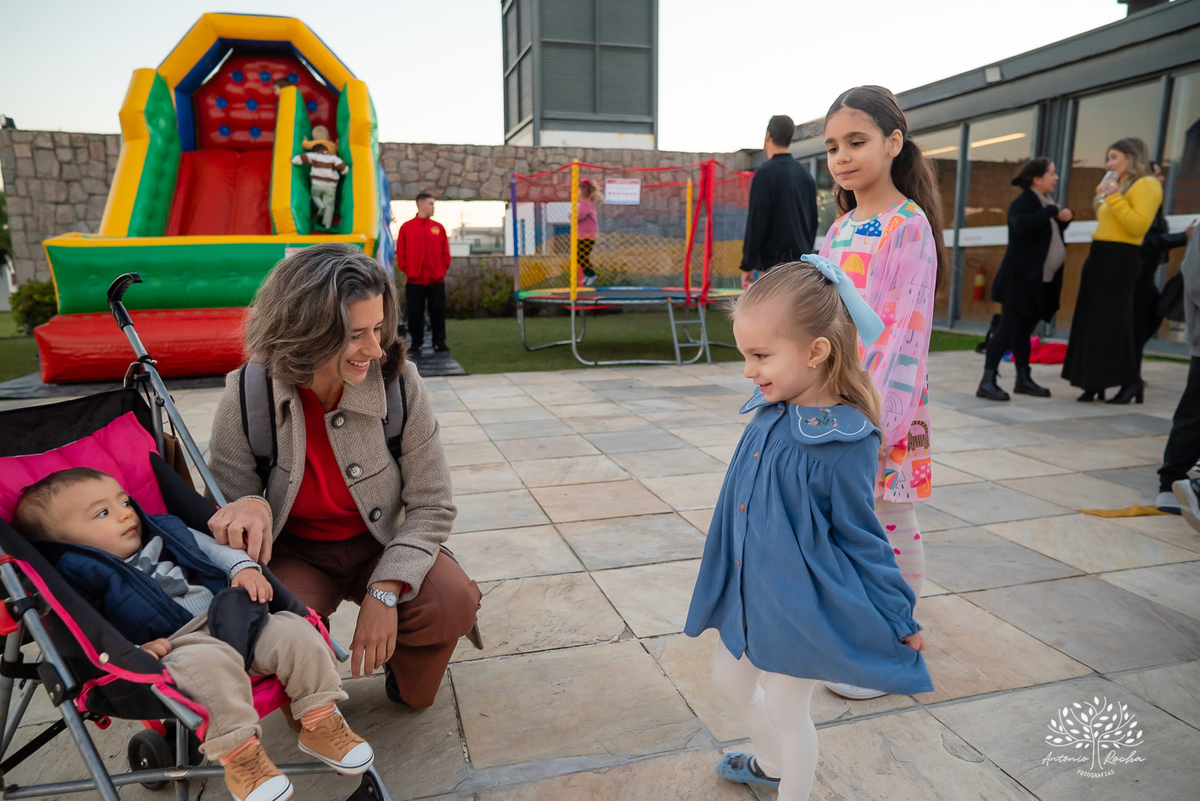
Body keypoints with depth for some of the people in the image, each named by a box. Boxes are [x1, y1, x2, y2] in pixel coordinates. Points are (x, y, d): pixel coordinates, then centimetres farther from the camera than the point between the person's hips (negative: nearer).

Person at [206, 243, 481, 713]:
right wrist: (252, 506, -32)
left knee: (452, 604, -27)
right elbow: (226, 508, -5)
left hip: (380, 545, 1)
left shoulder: (398, 383, -17)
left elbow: (431, 505, -12)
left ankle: (409, 688, 12)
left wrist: (384, 590, -24)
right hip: (294, 554, 0)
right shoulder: (246, 398, -17)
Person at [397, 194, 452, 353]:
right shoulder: (406, 227, 1)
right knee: (415, 314, 5)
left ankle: (439, 343, 15)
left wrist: (443, 269, -1)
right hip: (414, 280, -1)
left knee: (438, 313, 5)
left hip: (437, 280, 1)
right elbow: (401, 253, 1)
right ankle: (416, 344, 16)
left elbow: (445, 252, 7)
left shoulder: (439, 227, 6)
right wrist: (406, 270, -4)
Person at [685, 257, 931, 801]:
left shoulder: (843, 442, -25)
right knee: (729, 682, 25)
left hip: (800, 603, -8)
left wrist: (898, 619, -5)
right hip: (748, 590, 8)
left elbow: (861, 537, -14)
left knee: (786, 709, 12)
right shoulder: (768, 413, -3)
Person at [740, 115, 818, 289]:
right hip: (802, 264, 7)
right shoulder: (804, 174, 14)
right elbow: (813, 221, 18)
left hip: (773, 262, -7)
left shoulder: (765, 173, -9)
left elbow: (756, 223, -13)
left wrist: (747, 265, -8)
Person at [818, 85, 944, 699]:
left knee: (888, 521, 4)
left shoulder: (909, 226, -11)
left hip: (883, 402, -7)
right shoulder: (839, 228, 11)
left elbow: (905, 327, -17)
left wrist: (878, 414, -21)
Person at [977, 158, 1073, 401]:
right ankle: (987, 382, -9)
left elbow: (1051, 232, 27)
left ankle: (1023, 380, 20)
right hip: (1020, 278, -9)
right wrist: (1053, 211, -25)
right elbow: (1023, 225, -34)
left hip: (1040, 281, 9)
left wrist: (1064, 219, 8)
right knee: (1007, 329, -10)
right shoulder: (1022, 203, -12)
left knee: (1024, 329, 13)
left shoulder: (1046, 201, 14)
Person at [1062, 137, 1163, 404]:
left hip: (1120, 260, -9)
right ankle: (1095, 383, 11)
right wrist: (1104, 194, 17)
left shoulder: (1144, 185, -7)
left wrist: (1114, 197, -19)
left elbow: (1139, 226, -19)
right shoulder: (1118, 185, 18)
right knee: (1091, 322, 7)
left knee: (1112, 323, -6)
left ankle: (1131, 382, 4)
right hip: (1099, 257, 9)